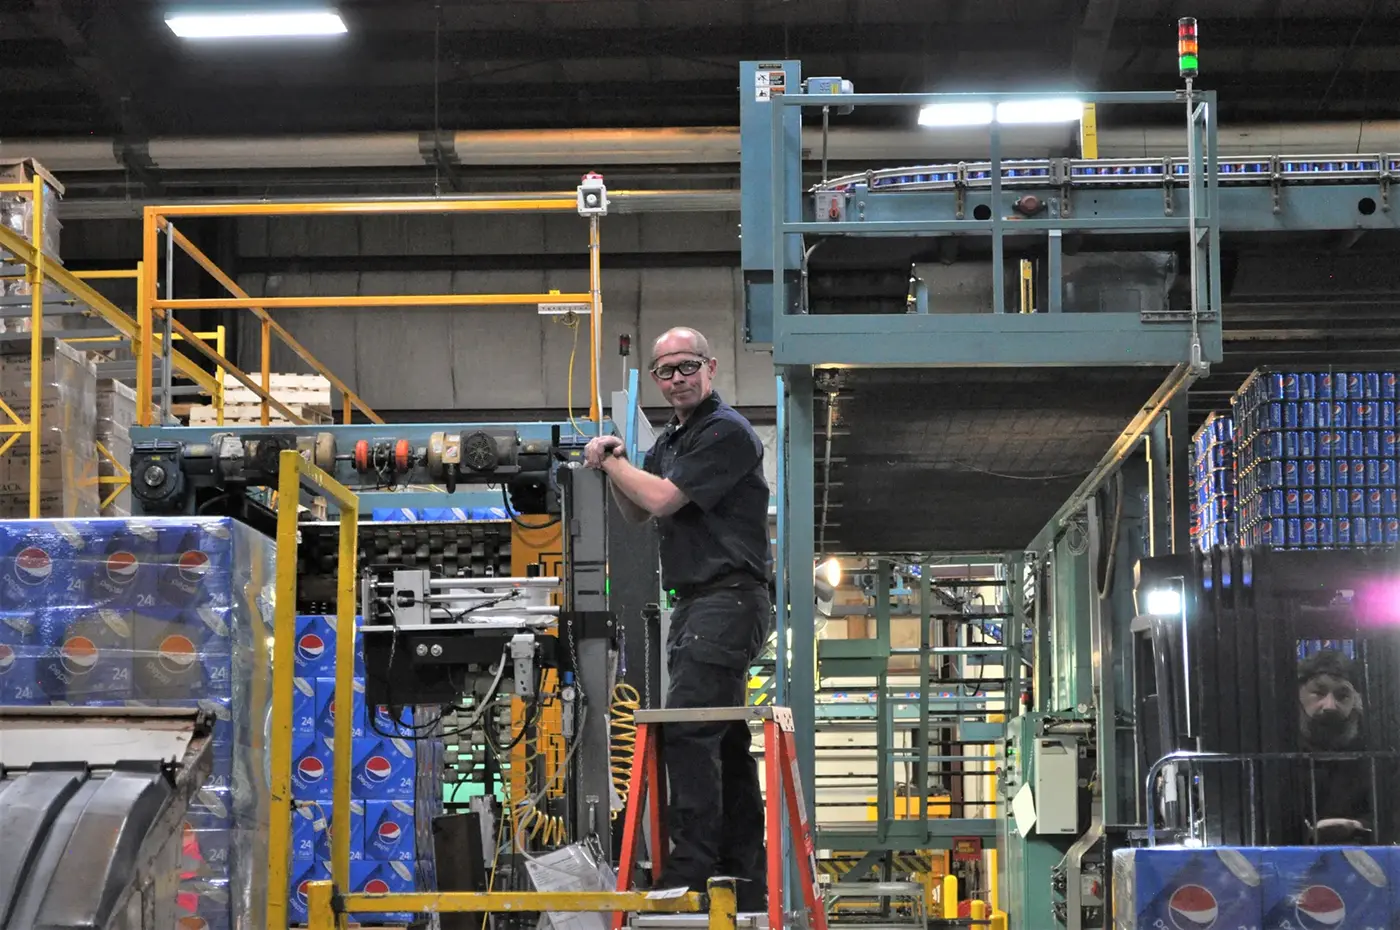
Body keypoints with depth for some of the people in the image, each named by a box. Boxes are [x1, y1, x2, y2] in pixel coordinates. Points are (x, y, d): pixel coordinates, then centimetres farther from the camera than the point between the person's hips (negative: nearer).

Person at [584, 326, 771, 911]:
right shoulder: (671, 440, 20)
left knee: (686, 727, -17)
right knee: (724, 738, 11)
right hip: (695, 601, 10)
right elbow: (637, 515, 26)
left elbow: (662, 499, -17)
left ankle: (691, 867, -18)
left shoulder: (726, 432, -10)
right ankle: (745, 878, 16)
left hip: (728, 595, -10)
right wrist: (614, 468, 8)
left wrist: (610, 463, -1)